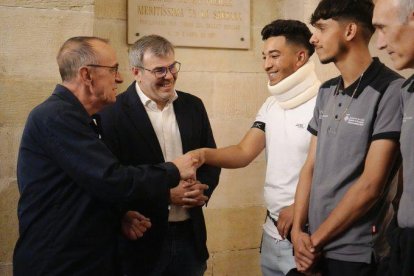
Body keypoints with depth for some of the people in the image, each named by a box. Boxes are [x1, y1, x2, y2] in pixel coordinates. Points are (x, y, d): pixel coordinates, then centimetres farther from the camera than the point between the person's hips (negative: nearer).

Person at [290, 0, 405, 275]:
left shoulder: (391, 91, -15)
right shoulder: (326, 92, 8)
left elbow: (371, 185, -17)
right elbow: (310, 167, 8)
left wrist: (316, 240, -10)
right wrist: (299, 230, -4)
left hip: (356, 253, -6)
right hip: (315, 246, 6)